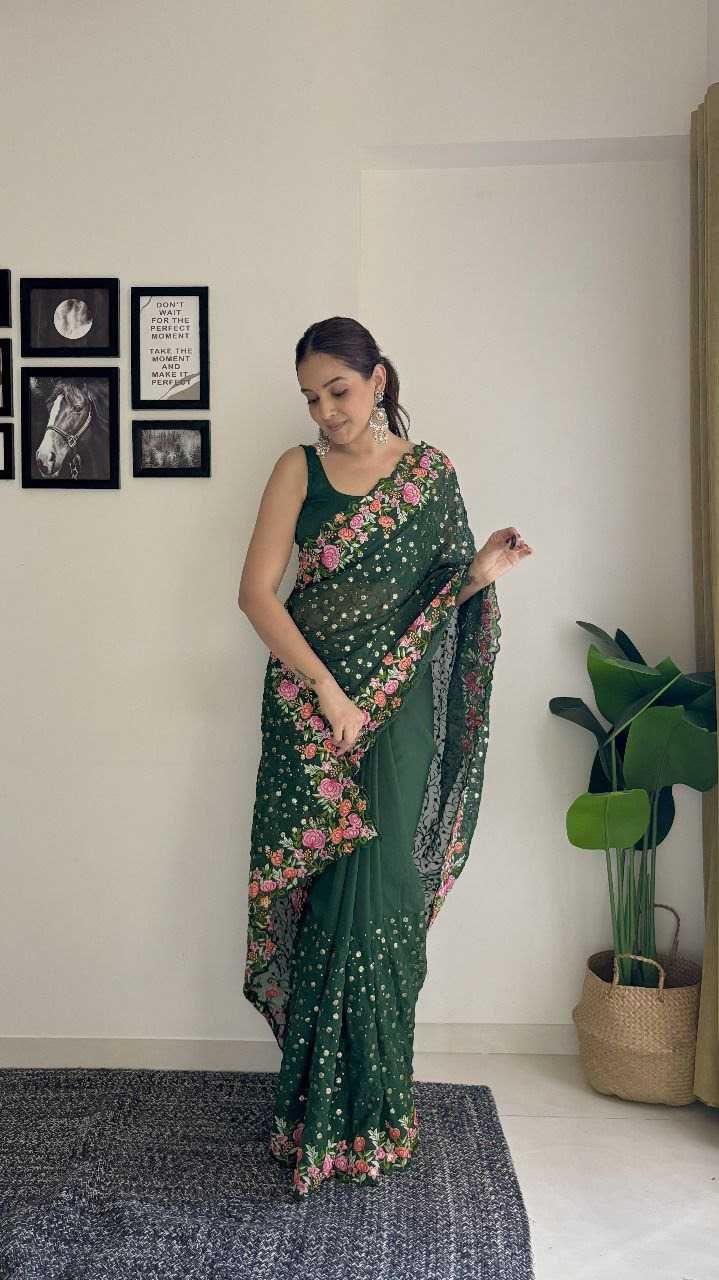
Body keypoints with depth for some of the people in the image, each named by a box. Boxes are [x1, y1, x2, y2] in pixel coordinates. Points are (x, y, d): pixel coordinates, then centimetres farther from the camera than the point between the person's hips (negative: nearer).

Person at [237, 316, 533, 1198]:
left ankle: (370, 1109, 20)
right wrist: (328, 692, -16)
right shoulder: (299, 468, 2)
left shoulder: (431, 472, 6)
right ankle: (319, 1104, 22)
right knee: (321, 893, 3)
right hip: (311, 709, 0)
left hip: (397, 707, 0)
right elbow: (256, 591, -8)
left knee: (377, 894, 1)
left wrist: (481, 573, -13)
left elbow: (438, 597, 10)